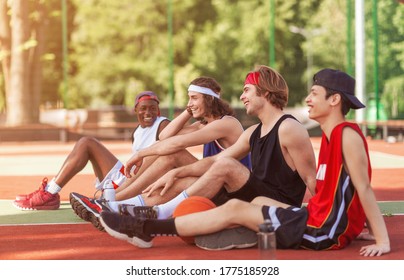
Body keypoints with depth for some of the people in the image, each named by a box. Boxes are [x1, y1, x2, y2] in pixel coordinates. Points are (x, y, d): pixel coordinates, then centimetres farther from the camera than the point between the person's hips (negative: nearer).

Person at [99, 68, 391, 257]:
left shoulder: (348, 135, -16)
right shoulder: (330, 136, 14)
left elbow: (365, 189, -19)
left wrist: (383, 241, -21)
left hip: (325, 230, -9)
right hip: (319, 220, 9)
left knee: (234, 210, -7)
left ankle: (147, 228, -2)